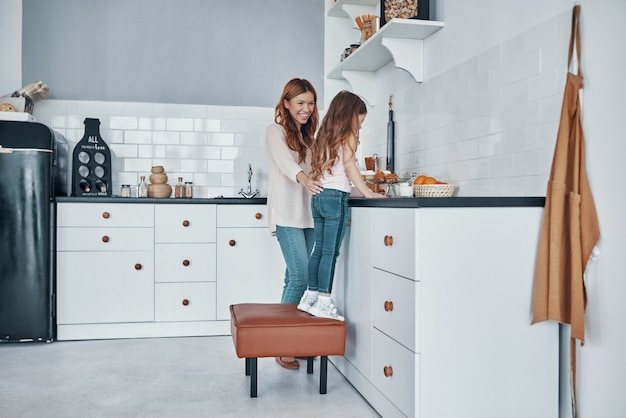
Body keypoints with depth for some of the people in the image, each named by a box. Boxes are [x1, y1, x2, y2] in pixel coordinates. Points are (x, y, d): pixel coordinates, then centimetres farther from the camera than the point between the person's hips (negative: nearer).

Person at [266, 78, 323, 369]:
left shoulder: (309, 136, 20)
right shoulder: (275, 132, 0)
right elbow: (285, 161, -20)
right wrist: (303, 179, -39)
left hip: (308, 214, 6)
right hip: (287, 214, -6)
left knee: (295, 277, 7)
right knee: (300, 276, -12)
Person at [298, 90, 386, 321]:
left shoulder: (325, 134, 20)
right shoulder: (349, 134, 0)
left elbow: (317, 167, 15)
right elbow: (349, 166, -11)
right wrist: (367, 192, -7)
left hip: (318, 196, 7)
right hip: (335, 196, -7)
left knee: (319, 250, 11)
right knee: (330, 252, -5)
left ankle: (310, 297, 16)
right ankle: (324, 302, -4)